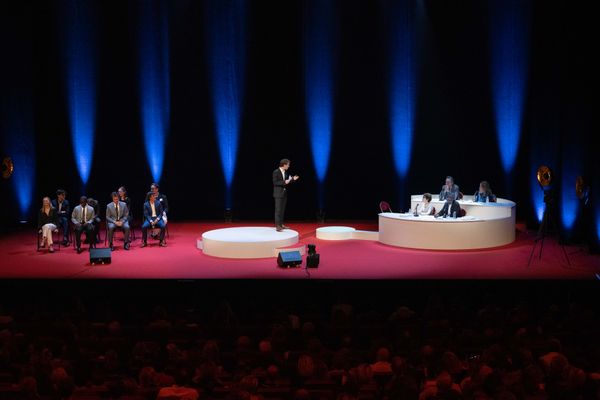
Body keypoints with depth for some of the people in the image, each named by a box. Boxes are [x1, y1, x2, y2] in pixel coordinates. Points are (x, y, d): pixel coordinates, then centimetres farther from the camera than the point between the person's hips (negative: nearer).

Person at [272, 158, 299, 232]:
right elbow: (275, 182, -17)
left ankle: (281, 224, 17)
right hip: (278, 193, -8)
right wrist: (284, 182, -24)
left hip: (284, 193, 8)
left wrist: (293, 179, 1)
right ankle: (277, 225, -7)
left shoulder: (286, 172, 9)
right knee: (278, 209, -7)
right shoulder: (276, 172, -12)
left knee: (282, 209, 11)